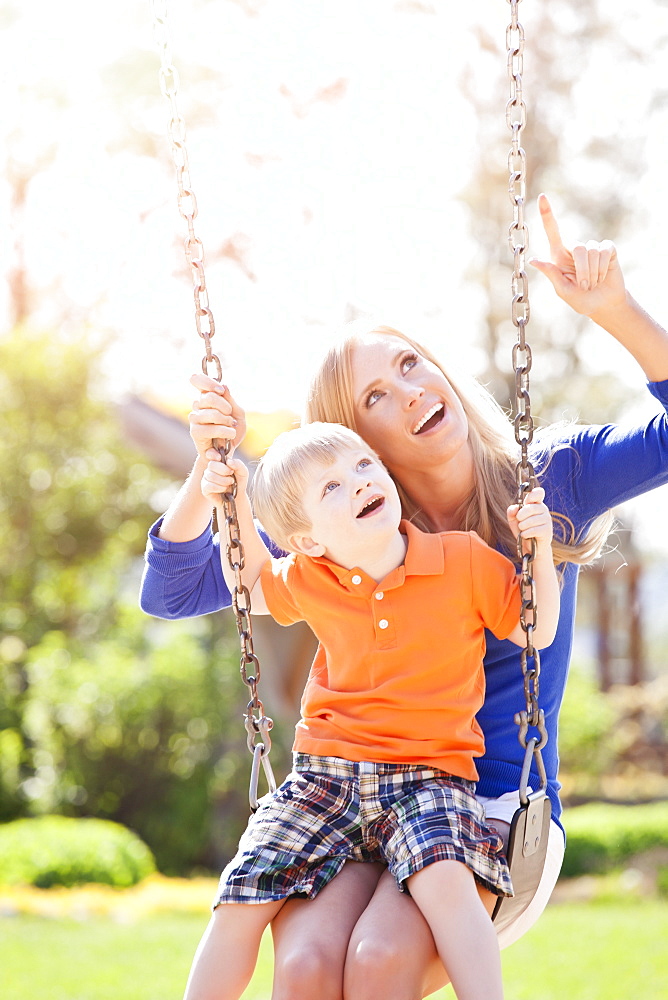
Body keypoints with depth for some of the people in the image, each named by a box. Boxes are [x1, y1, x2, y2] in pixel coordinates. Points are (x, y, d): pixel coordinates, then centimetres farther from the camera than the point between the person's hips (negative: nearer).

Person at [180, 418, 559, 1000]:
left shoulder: (466, 560, -2)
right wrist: (235, 509, 14)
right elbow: (252, 585, 29)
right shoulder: (308, 584, 6)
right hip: (324, 775, 3)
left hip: (428, 776, -3)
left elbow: (536, 632, 8)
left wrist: (540, 549, -6)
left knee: (446, 881, -34)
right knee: (241, 901, -8)